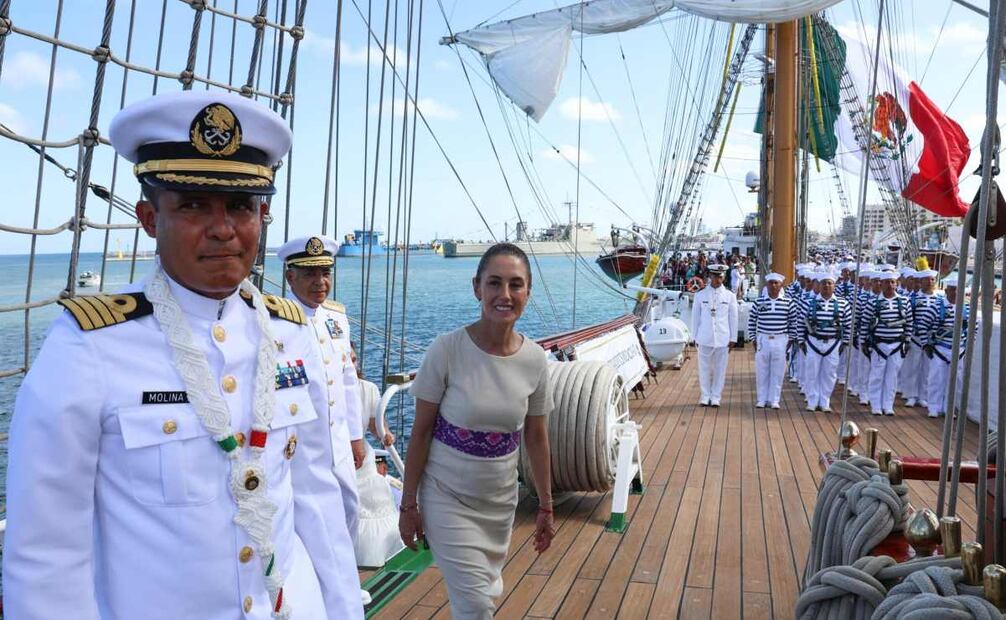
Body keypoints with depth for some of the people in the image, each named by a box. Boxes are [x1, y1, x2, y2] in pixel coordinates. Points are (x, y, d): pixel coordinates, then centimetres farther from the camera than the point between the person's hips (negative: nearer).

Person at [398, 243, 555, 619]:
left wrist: (545, 506, 8)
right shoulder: (447, 349, -19)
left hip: (500, 500, 4)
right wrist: (408, 504, -7)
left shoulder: (535, 359, -8)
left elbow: (536, 437, 3)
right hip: (447, 496, -4)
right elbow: (421, 432, -11)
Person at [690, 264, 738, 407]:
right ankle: (705, 396, 15)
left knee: (720, 368, 3)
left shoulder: (730, 296, 4)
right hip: (705, 338, 0)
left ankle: (716, 397, 13)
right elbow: (695, 317, 7)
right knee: (704, 368, 4)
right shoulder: (700, 295, 4)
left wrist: (733, 338, 5)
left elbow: (733, 318, 7)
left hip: (722, 338, 0)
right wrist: (694, 336, 5)